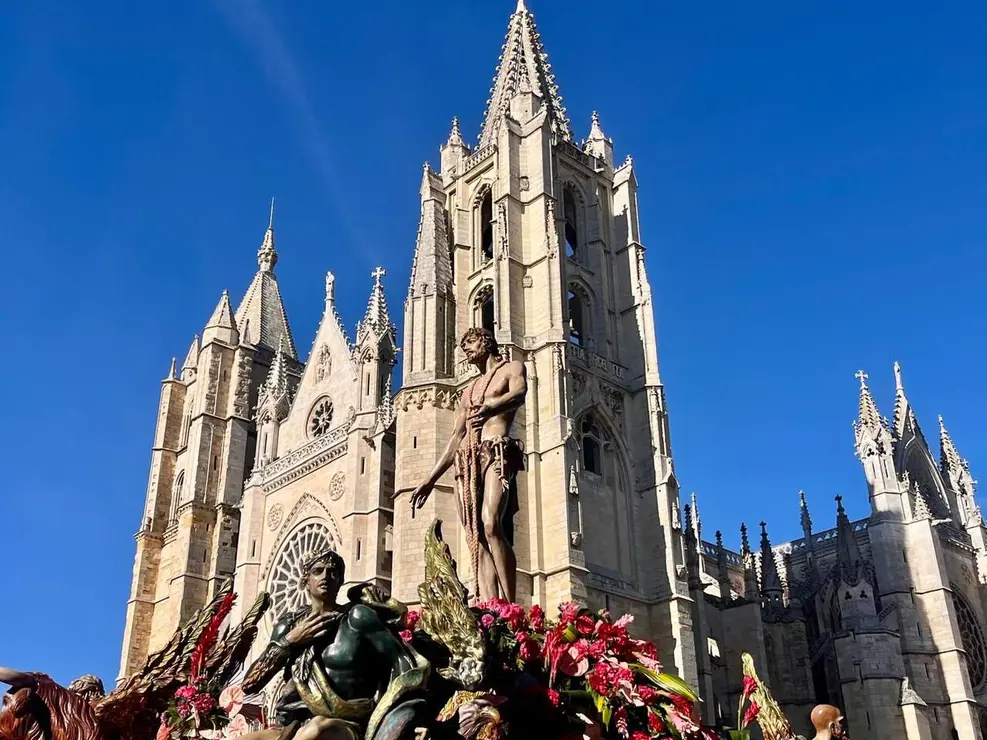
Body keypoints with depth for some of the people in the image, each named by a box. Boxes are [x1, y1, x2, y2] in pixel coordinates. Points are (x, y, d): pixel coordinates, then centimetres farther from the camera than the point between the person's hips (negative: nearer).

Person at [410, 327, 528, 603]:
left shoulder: (512, 368, 13)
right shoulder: (469, 391, 31)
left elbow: (519, 394, -11)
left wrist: (488, 409, -32)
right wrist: (430, 480, 22)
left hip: (497, 452, -6)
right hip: (467, 462, 6)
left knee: (491, 525, -28)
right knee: (477, 540, -9)